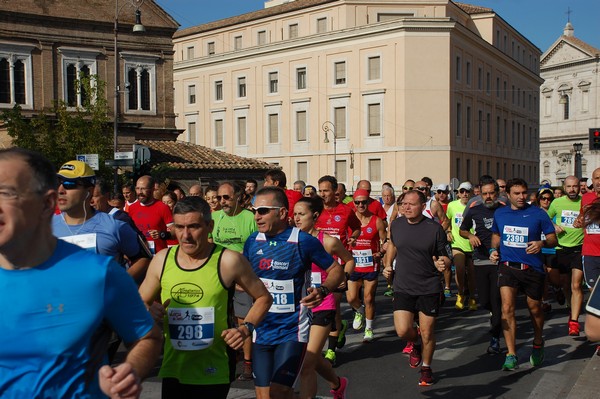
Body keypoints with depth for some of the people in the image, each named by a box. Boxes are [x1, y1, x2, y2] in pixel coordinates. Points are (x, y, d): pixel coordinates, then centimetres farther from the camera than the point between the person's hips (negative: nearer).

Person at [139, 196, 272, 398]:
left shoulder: (229, 260, -13)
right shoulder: (161, 260, -3)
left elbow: (263, 297, 0)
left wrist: (246, 328, -13)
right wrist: (149, 312, -11)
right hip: (173, 367, 4)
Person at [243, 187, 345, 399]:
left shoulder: (304, 241, -13)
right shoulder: (253, 241, 1)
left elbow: (336, 270, -4)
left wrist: (322, 290, -21)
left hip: (292, 330, -5)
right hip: (261, 330, 5)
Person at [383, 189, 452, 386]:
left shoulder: (434, 228, -10)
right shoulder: (396, 225, -1)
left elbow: (446, 257, -3)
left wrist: (442, 264, -25)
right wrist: (388, 264, 10)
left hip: (429, 288, -2)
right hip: (403, 287, 2)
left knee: (427, 333, 6)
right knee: (403, 330, -9)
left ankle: (426, 368, 33)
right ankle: (416, 344, 28)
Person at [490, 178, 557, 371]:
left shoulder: (538, 214, -3)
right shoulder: (499, 214, 6)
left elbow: (553, 239, -1)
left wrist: (542, 243, -22)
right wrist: (494, 250, 3)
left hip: (532, 268, -1)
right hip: (507, 266, 1)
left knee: (535, 309, 15)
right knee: (507, 308, -13)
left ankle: (538, 345, 42)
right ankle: (511, 355, -7)